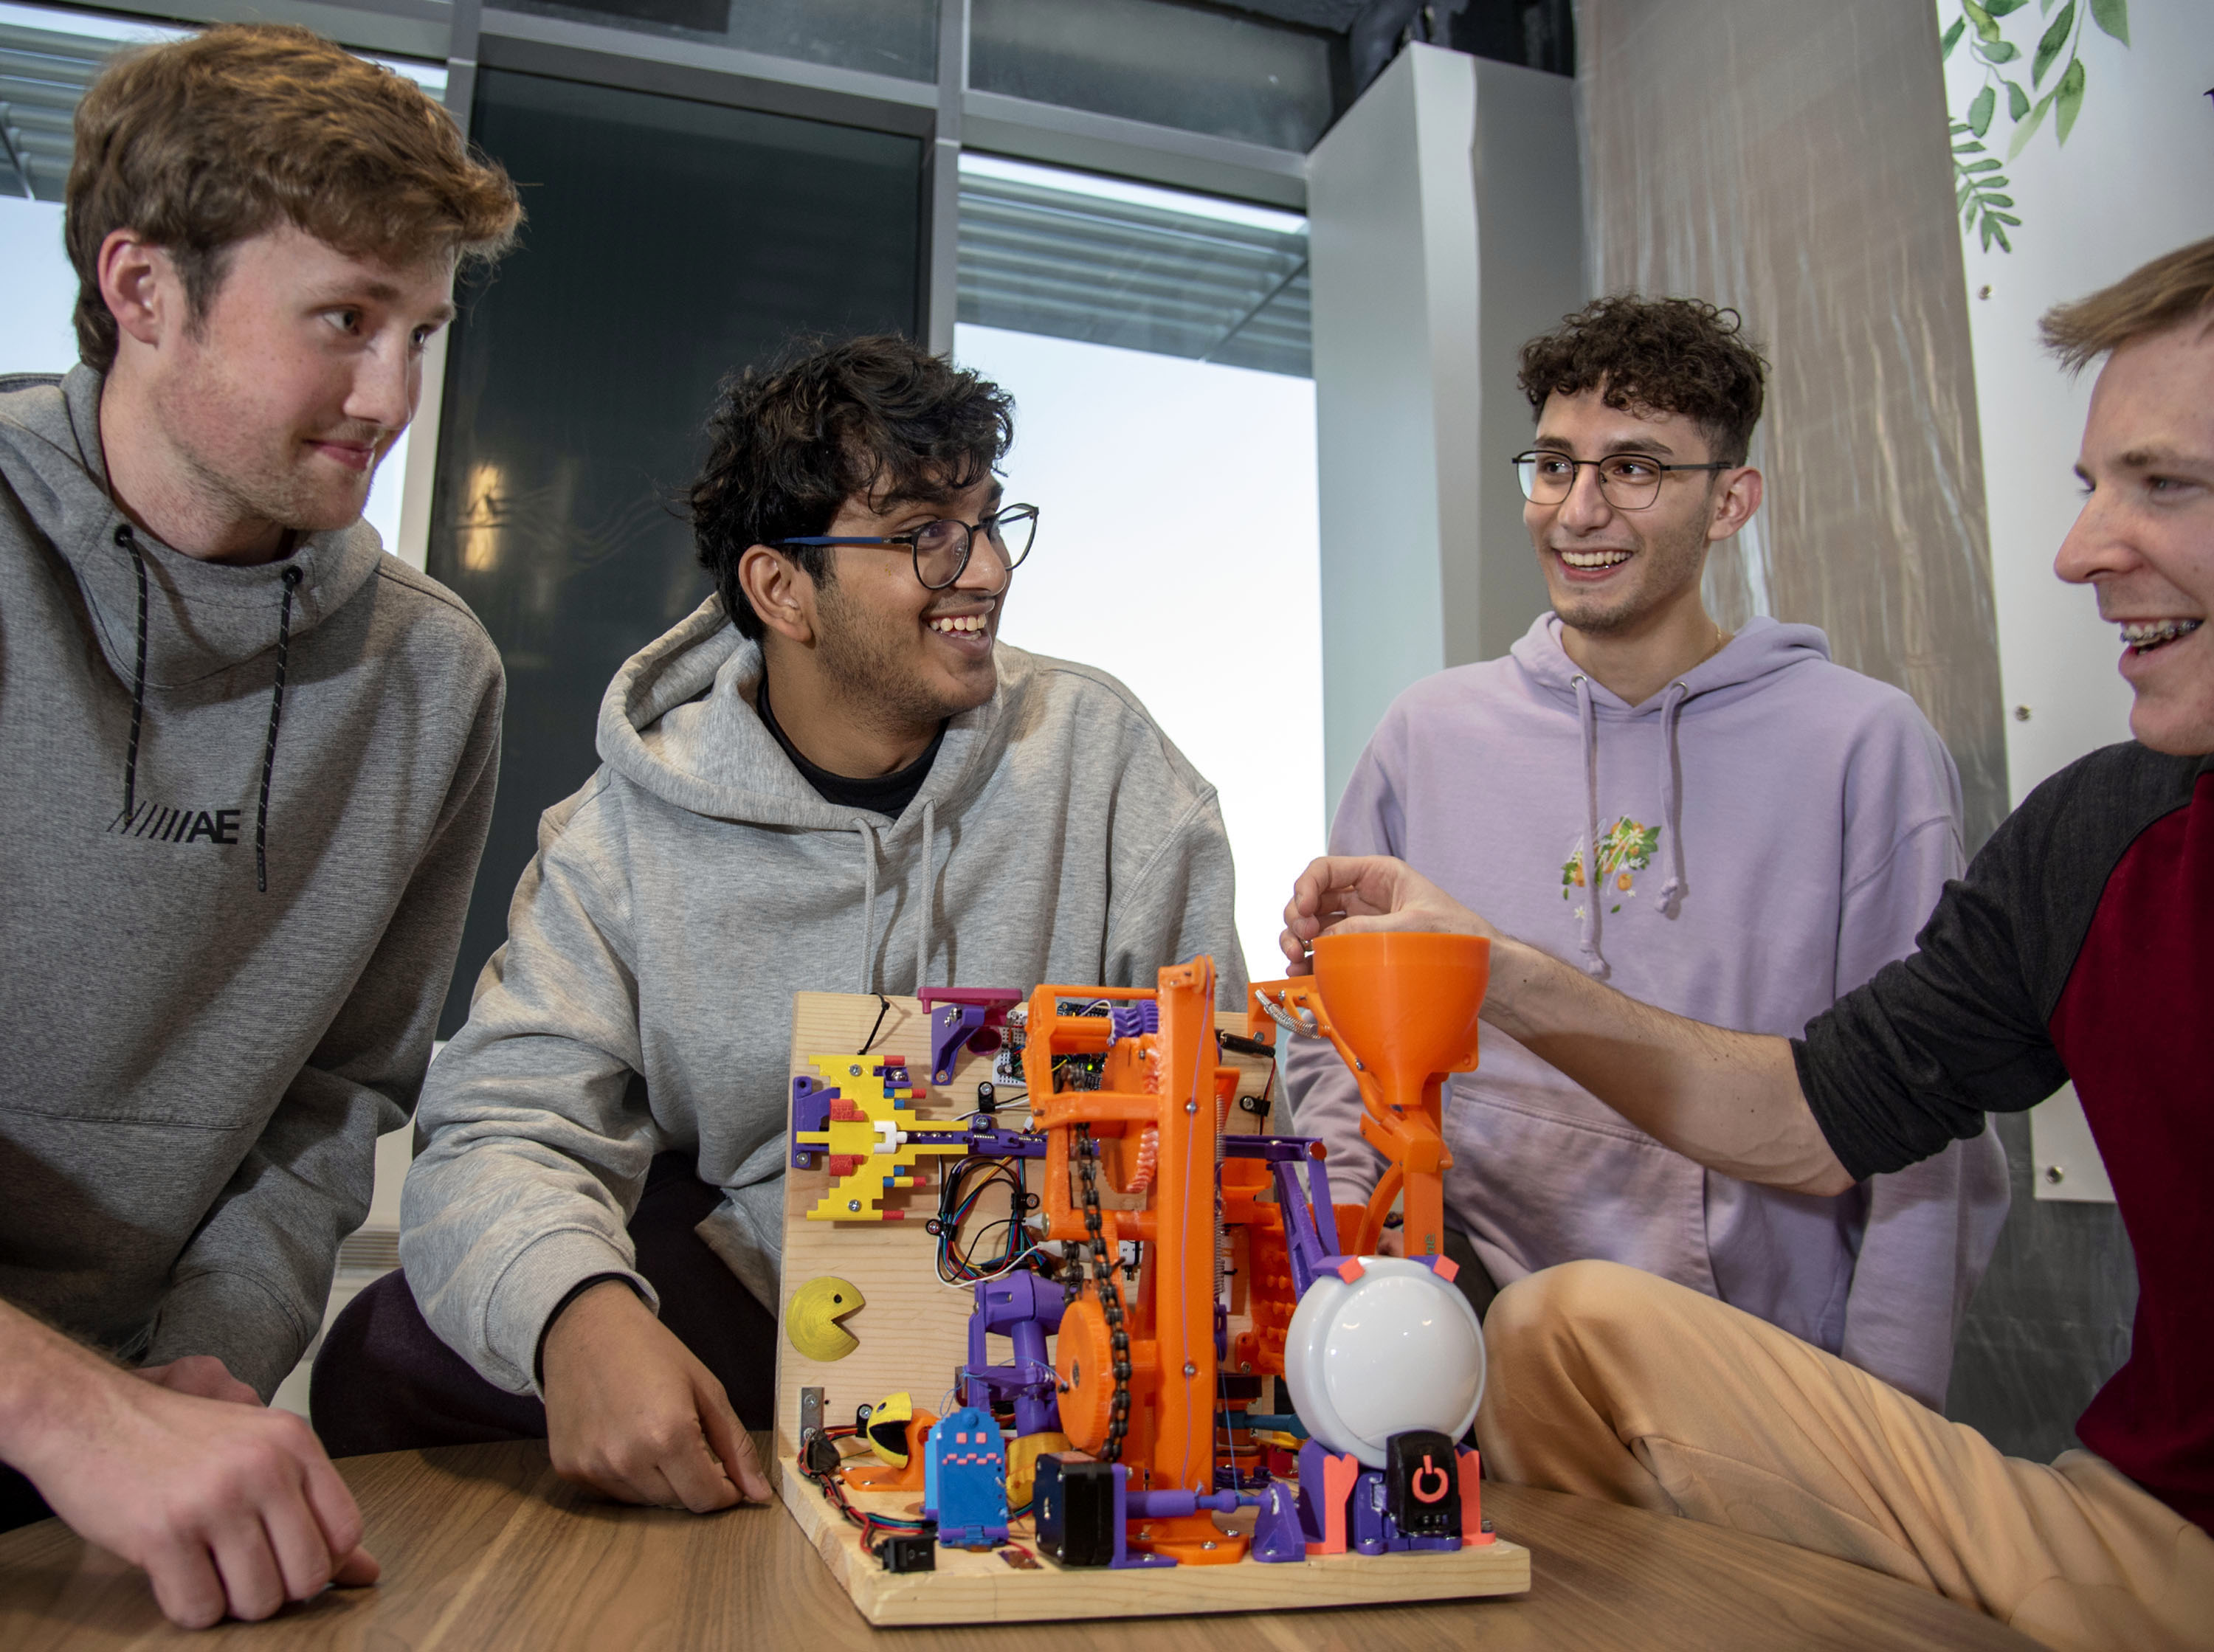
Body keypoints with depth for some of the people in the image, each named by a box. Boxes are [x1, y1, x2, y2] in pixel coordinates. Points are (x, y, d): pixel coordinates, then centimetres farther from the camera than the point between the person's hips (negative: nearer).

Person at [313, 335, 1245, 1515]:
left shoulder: (1101, 749, -5)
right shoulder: (632, 830, -7)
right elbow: (511, 1125, -12)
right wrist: (580, 1313, -35)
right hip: (744, 1278, 0)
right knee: (395, 1355, -18)